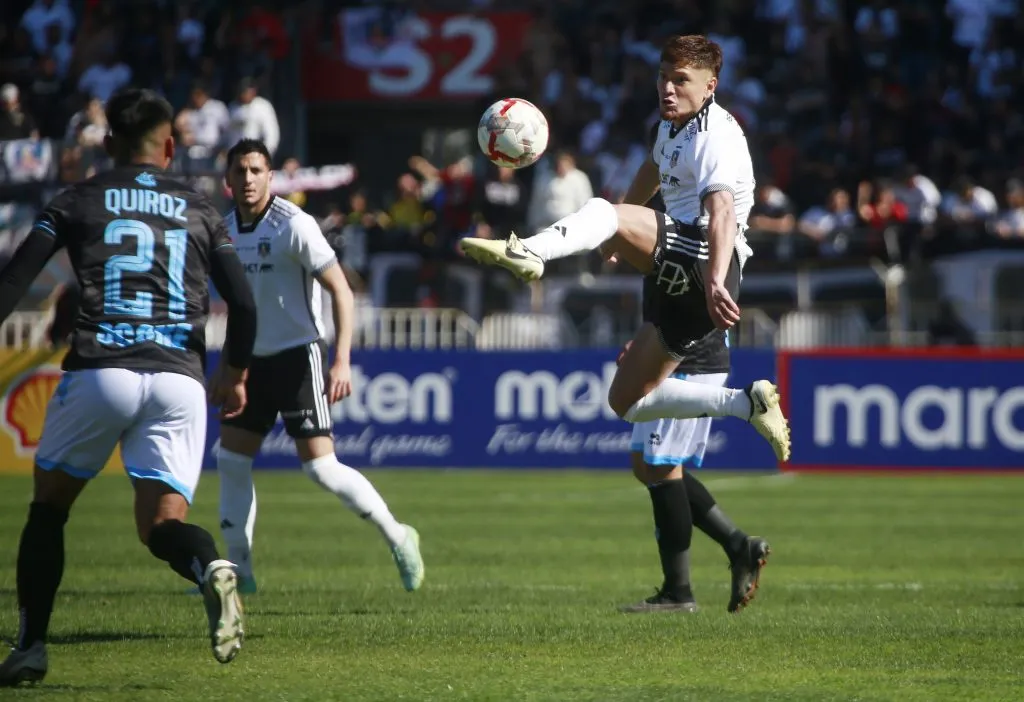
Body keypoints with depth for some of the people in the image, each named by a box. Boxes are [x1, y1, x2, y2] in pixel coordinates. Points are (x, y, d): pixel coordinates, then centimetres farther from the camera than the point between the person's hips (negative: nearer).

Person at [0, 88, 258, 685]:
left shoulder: (77, 201, 11)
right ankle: (212, 569, -34)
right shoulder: (200, 210, 16)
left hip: (99, 371, -1)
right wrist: (237, 375, 25)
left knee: (49, 505, 17)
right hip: (180, 378, 1)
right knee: (163, 520, 1)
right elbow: (244, 304, 11)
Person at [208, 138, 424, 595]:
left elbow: (341, 291, -16)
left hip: (298, 356, -7)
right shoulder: (226, 229, 6)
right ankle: (238, 570, 11)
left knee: (321, 468, -12)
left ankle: (397, 538, 3)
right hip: (253, 359, 7)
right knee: (231, 462, 4)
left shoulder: (293, 226, -15)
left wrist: (342, 361, -25)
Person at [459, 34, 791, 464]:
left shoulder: (714, 137, -11)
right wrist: (619, 239, 52)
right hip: (682, 278, 10)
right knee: (627, 401, 13)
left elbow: (722, 211, -29)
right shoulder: (672, 127, 19)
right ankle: (748, 404, 15)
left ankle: (527, 253, -57)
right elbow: (653, 172, 42)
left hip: (705, 258, -10)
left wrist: (715, 281, -45)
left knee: (601, 211, -29)